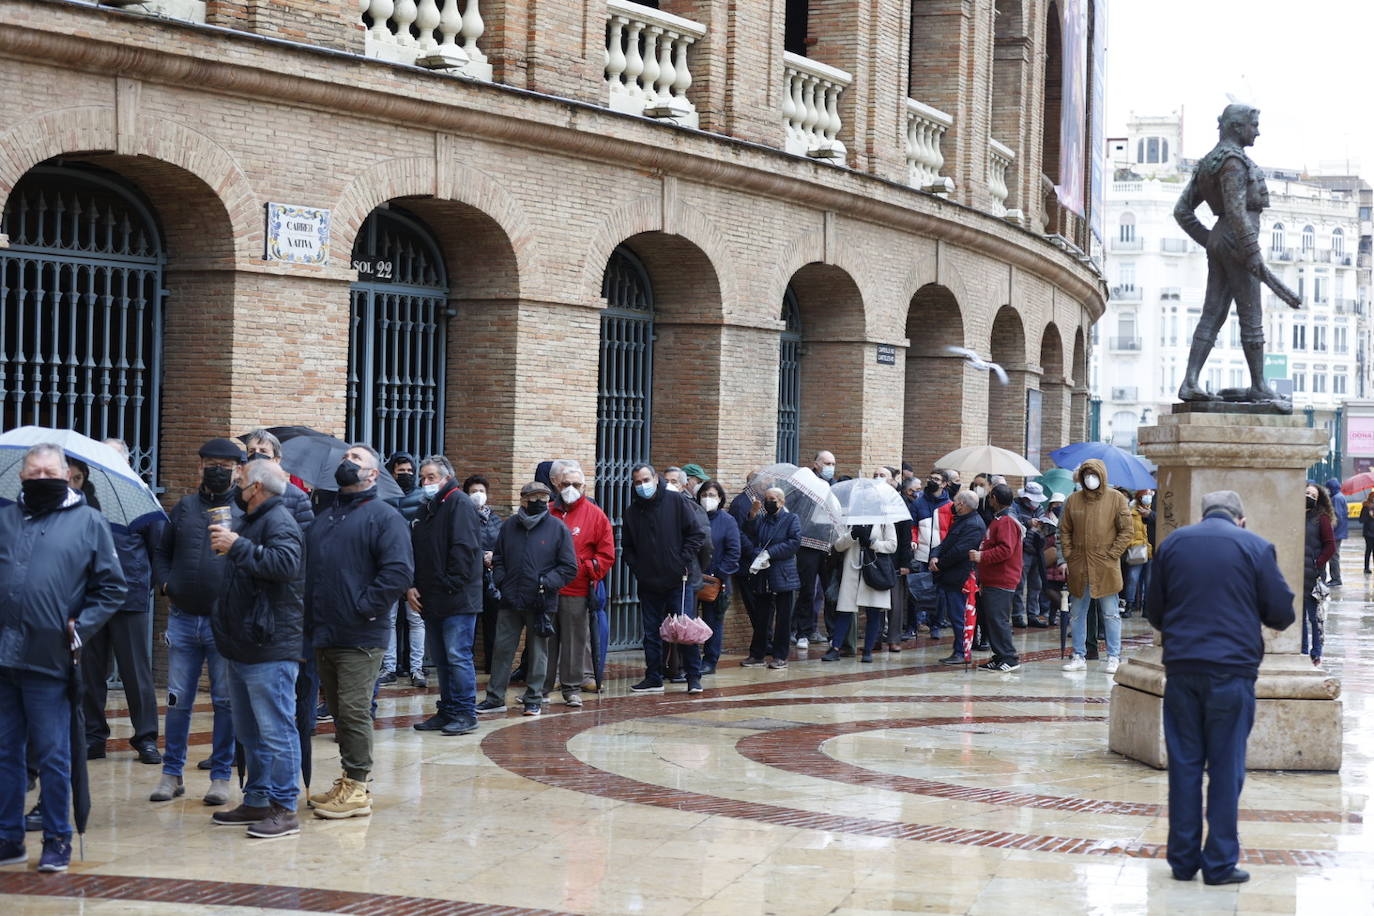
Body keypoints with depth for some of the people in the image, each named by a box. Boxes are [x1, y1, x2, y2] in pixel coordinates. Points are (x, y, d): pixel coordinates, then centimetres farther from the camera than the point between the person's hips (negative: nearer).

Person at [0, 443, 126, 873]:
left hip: (49, 660, -3)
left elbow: (111, 588, 5)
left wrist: (79, 628, -5)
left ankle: (57, 841, 12)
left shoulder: (88, 522, 4)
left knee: (52, 756, 2)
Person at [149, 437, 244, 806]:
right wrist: (165, 583, 4)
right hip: (183, 619, 3)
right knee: (178, 699, 7)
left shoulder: (246, 509, 1)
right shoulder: (184, 507, 12)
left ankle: (221, 776, 12)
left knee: (226, 702, 4)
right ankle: (171, 773, 17)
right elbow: (162, 553, 19)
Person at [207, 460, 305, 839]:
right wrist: (230, 547, 17)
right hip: (243, 647, 11)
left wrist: (237, 547, -26)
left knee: (276, 729, -9)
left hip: (271, 650, -11)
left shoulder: (279, 521, -11)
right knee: (250, 732, 15)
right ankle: (256, 801, 23)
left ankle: (284, 808, -6)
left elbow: (285, 563, -29)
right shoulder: (251, 521, 21)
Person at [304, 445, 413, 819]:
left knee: (354, 711, -7)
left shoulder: (384, 517, -5)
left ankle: (357, 788, -1)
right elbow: (305, 567, 24)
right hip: (323, 635, 8)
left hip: (360, 638, -8)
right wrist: (310, 618, 12)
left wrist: (362, 608, -18)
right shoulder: (323, 518, 20)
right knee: (338, 713, 12)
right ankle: (347, 784, 20)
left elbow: (399, 571, -17)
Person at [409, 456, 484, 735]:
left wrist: (451, 585, -17)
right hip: (431, 600, 9)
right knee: (440, 659, 12)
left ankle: (466, 714, -2)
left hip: (457, 599, -9)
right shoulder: (426, 508, 19)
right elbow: (415, 552, 20)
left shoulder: (459, 503, -9)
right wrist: (411, 586, 7)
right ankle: (447, 712, 19)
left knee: (457, 655, -8)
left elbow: (464, 548, -17)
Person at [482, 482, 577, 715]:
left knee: (538, 651, 6)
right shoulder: (509, 526, 6)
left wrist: (547, 583, -14)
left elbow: (569, 567, -3)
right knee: (502, 648, 5)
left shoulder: (557, 528, -2)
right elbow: (498, 559, 16)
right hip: (511, 600, 3)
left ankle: (534, 699, 15)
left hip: (541, 603, -2)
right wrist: (501, 580, -1)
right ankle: (495, 698, 14)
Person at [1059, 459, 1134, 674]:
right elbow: (1065, 531, 13)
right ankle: (1079, 657, 16)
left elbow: (1126, 530, -1)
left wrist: (1112, 555, -8)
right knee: (1077, 614, 8)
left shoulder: (1116, 499, -1)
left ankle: (1114, 658, 8)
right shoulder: (1073, 500, 7)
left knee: (1111, 614, 1)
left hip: (1106, 567, -3)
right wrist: (1069, 556, 2)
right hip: (1079, 568, 3)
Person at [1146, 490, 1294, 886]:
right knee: (1226, 768, 4)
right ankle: (1219, 864, 5)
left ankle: (1183, 859, 12)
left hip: (1181, 669, 3)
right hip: (1232, 669, -3)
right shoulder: (1255, 547, -2)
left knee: (1184, 765, 9)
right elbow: (1282, 612, -2)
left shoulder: (1172, 543, 7)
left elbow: (1154, 611, 12)